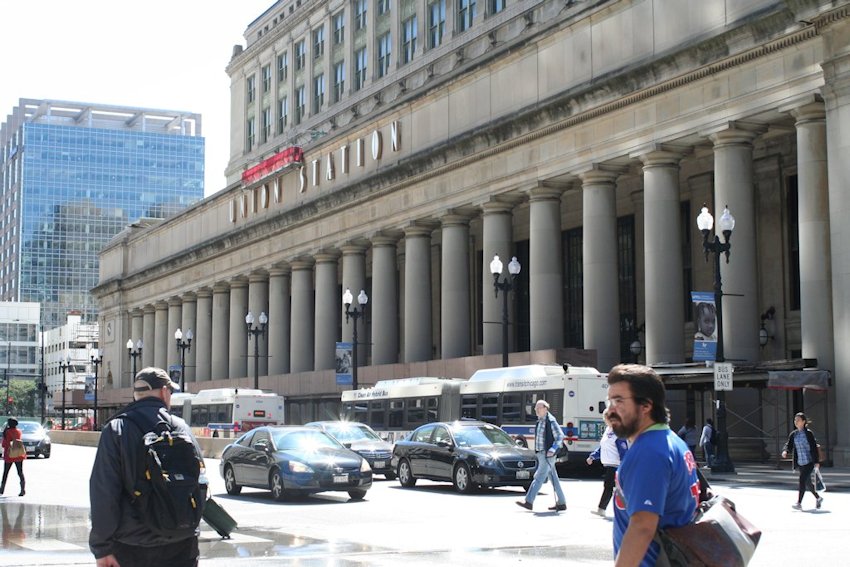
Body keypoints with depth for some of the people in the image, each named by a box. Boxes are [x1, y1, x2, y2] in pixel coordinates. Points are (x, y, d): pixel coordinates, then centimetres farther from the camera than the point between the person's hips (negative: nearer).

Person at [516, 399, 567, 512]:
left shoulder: (551, 421, -12)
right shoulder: (540, 421, 13)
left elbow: (560, 436, -13)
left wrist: (552, 450, -20)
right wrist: (537, 450, 18)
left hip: (547, 455, -9)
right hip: (540, 454, 9)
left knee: (539, 477, -9)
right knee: (554, 479, 11)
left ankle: (529, 502, -10)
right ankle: (561, 503, 16)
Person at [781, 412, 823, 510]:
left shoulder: (808, 433, -8)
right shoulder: (793, 434, 7)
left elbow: (814, 447, -7)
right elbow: (789, 445, 7)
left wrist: (816, 461, -10)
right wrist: (785, 451, -16)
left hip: (809, 462, -6)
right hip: (800, 462, 6)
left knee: (802, 481, -15)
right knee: (807, 482, 17)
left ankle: (799, 503, -15)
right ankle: (818, 498, 37)